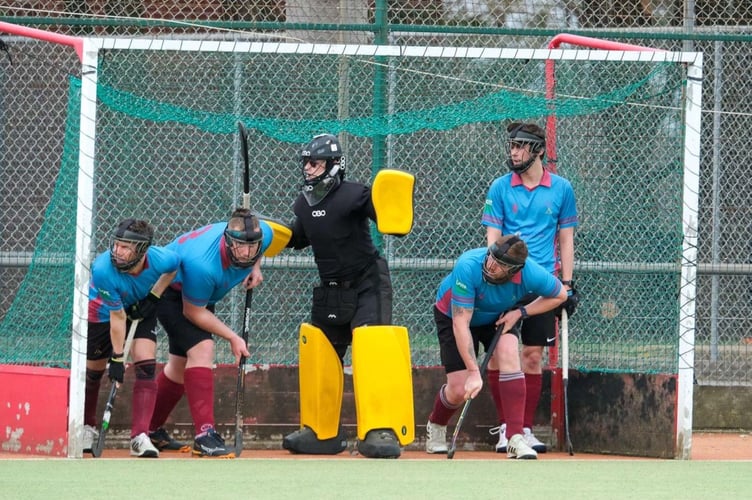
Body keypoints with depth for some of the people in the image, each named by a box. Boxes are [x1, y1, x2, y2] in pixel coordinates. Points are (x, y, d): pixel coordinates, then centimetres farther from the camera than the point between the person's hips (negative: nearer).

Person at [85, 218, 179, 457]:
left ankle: (140, 437, -15)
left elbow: (173, 267, -4)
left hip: (142, 307, 2)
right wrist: (117, 357, -24)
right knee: (94, 369, 9)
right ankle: (87, 428, 34)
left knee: (146, 365, -14)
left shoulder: (161, 259, -33)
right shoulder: (103, 269, -39)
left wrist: (154, 296, -12)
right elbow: (117, 316, -29)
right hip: (102, 310, -2)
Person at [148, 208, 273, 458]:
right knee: (202, 348, -25)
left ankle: (150, 430, 33)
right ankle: (204, 435, -27)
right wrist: (232, 337, -23)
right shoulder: (203, 264, -44)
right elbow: (193, 313, -27)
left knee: (181, 363, 15)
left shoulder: (264, 233, -26)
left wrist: (255, 267, -12)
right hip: (170, 292, -8)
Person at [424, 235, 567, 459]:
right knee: (459, 390, -7)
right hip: (452, 314, -2)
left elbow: (560, 295, -9)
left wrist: (521, 312, -22)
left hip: (499, 317, 2)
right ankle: (435, 427, 31)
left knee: (508, 352, -29)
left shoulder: (530, 274, -31)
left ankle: (516, 439, -28)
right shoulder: (468, 268, -41)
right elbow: (461, 324, -37)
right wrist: (474, 372, -41)